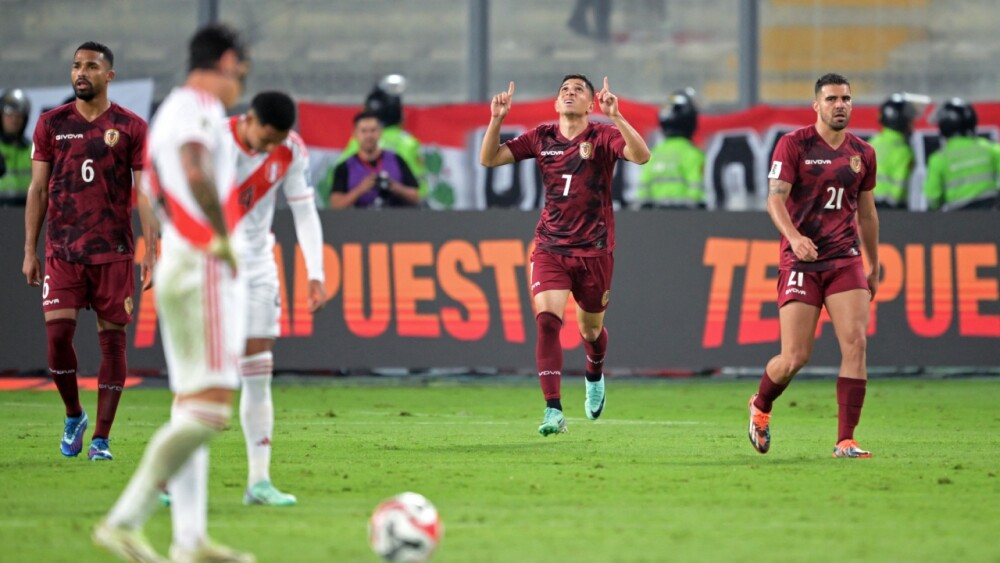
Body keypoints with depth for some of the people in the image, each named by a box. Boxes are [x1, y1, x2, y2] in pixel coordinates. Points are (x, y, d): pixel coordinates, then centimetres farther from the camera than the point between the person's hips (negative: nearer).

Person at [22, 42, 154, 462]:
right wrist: (29, 251, 4)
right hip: (62, 249, 1)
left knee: (112, 338, -1)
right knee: (57, 332, -11)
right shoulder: (52, 124, 7)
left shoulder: (130, 128, 2)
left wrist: (151, 253, -7)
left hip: (114, 251, -1)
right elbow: (38, 189, 9)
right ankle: (73, 416, 13)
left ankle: (101, 438, 5)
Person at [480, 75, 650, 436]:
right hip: (550, 249, 1)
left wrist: (616, 117, -36)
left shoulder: (603, 137, -6)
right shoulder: (541, 138, 3)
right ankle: (553, 412, -22)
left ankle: (594, 377, 50)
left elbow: (641, 156, -24)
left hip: (594, 250, -1)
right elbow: (489, 159, 2)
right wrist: (496, 120, -14)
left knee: (590, 329, 14)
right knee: (547, 320, -19)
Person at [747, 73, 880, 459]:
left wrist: (874, 268, 24)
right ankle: (760, 407, 27)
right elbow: (775, 198, -12)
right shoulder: (794, 145, -4)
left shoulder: (862, 153, 11)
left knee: (856, 343, -13)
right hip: (801, 262, -4)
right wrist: (793, 236, -31)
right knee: (795, 358, -6)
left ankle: (845, 441, -9)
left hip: (845, 260, 4)